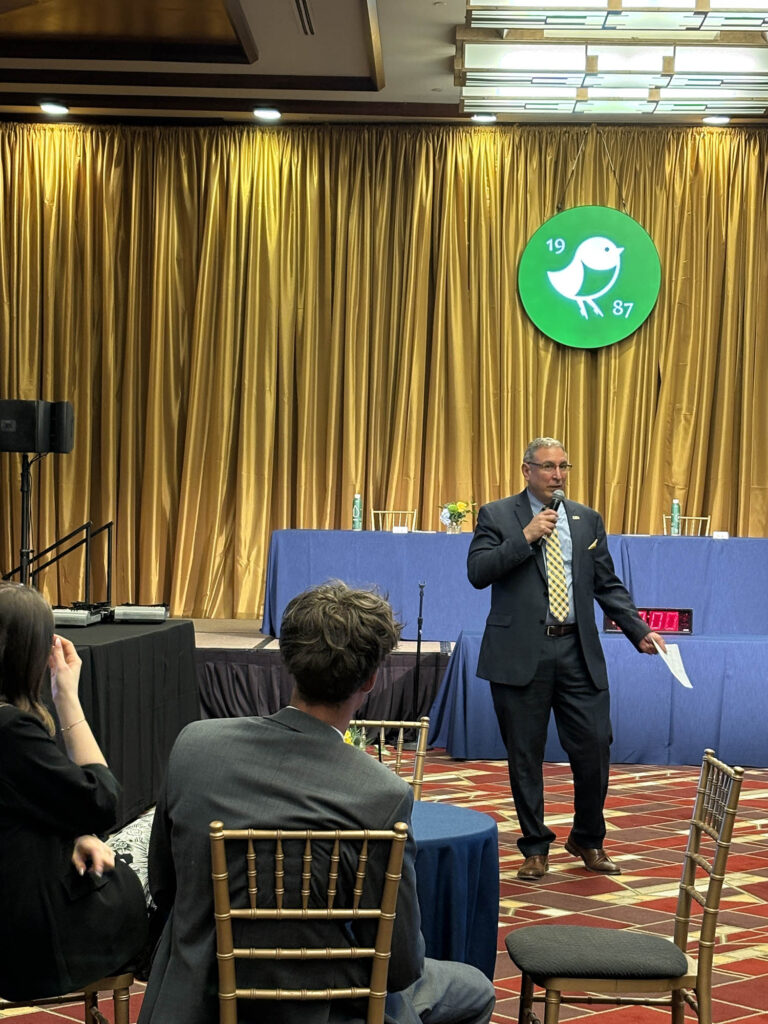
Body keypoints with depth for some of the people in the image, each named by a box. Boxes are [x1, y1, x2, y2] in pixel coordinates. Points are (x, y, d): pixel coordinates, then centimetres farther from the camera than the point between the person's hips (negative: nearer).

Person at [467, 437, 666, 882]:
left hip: (578, 651, 3)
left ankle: (588, 841, 23)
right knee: (526, 756, 5)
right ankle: (536, 848, 20)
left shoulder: (587, 520, 13)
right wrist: (526, 537, -14)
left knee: (595, 747, 1)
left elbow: (609, 584, 13)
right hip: (520, 654, -2)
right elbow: (478, 573, -8)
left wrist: (640, 630, 2)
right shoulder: (497, 516, 3)